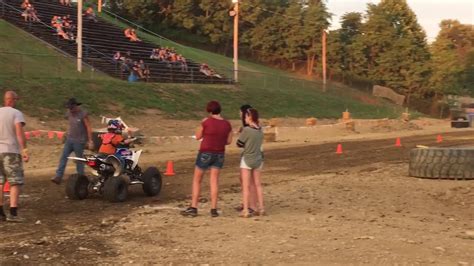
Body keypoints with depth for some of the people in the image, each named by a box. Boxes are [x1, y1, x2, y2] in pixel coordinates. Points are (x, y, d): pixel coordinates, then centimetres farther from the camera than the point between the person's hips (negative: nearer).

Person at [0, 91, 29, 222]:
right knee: (15, 182, -1)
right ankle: (13, 213, -10)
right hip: (11, 151, -5)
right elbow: (19, 132, -19)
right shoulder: (16, 113, -6)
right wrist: (24, 149, -22)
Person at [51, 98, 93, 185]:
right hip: (69, 139, 6)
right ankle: (58, 177, -3)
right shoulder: (69, 113, 7)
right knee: (63, 157, -1)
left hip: (79, 141, -6)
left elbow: (88, 128, -12)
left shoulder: (83, 114, -12)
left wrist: (90, 141, -15)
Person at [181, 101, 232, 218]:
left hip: (205, 153, -4)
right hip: (219, 155, 4)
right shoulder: (227, 124, -1)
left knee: (196, 180, 8)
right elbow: (228, 141, 7)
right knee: (214, 181, 9)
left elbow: (198, 136, -2)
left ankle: (193, 208, 6)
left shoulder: (206, 122, -14)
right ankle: (214, 209, 6)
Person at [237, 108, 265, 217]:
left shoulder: (246, 130, -17)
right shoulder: (260, 130, 0)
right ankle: (261, 208, 16)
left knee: (246, 186, 1)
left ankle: (245, 210, 1)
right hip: (258, 160, 5)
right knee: (258, 185, 14)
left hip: (247, 160, -5)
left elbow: (239, 144, -9)